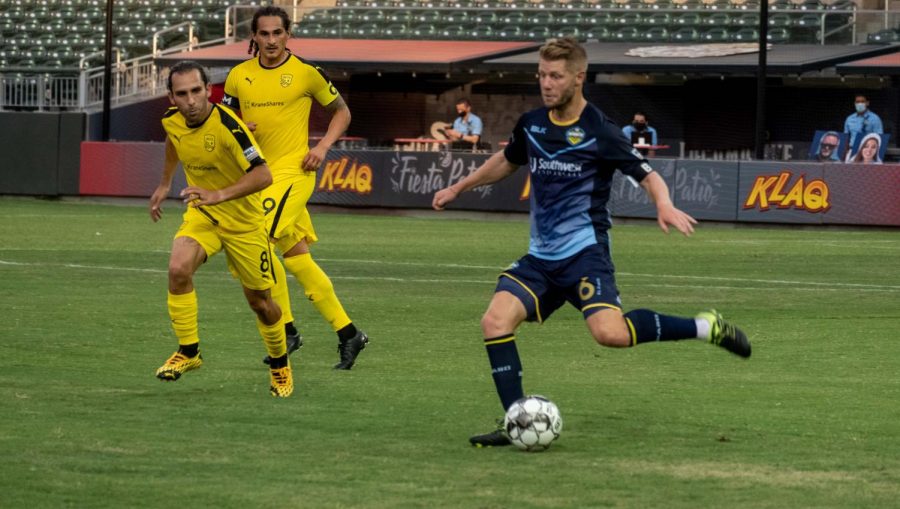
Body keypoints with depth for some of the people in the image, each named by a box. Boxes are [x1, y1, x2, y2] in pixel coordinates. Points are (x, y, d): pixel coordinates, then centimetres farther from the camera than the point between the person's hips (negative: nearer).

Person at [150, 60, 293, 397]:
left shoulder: (226, 126, -29)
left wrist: (220, 195, -40)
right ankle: (189, 351, -9)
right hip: (201, 215, 4)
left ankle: (280, 364, 34)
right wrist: (164, 184, 23)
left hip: (244, 221, -4)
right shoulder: (172, 120, -10)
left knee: (259, 302, 6)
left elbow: (263, 175, -31)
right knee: (178, 269, -25)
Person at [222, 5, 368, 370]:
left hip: (293, 171, -6)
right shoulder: (239, 76, 7)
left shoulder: (307, 73, -3)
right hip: (258, 174, 6)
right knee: (295, 255, 7)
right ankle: (347, 333, 14)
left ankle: (285, 329, -10)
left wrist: (323, 147, -6)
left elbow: (341, 112, 9)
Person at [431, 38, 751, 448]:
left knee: (609, 332, -28)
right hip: (540, 257, 6)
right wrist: (458, 189, 35)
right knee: (495, 321, -14)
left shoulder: (599, 132, -9)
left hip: (584, 251, -6)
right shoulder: (531, 125, 9)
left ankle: (705, 327, -9)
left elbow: (647, 176, -8)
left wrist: (665, 206, -29)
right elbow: (506, 161, 30)